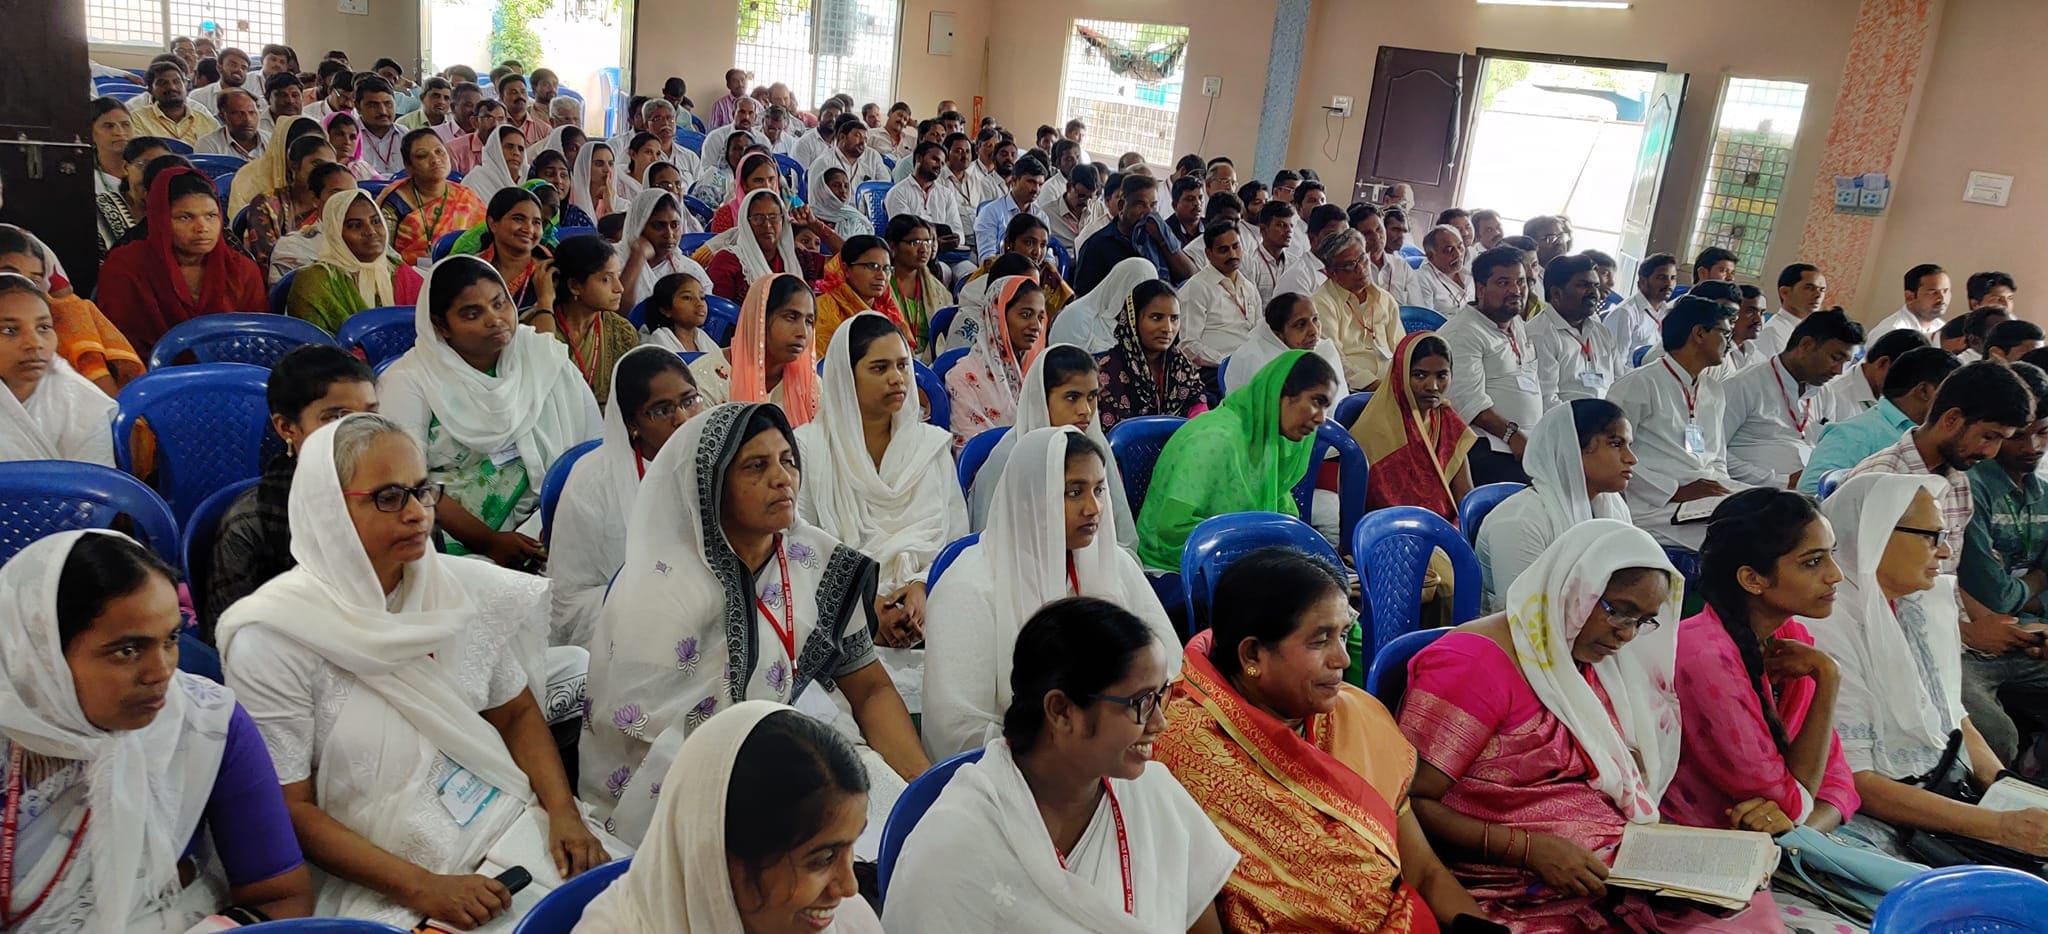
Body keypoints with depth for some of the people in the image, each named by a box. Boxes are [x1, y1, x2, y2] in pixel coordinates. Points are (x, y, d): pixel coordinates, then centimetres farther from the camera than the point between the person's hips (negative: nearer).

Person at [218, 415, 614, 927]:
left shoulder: (466, 589, 3)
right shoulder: (270, 638, -9)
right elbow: (290, 808, -8)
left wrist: (564, 812, -4)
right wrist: (423, 888, -15)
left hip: (506, 823, 5)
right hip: (377, 880, -4)